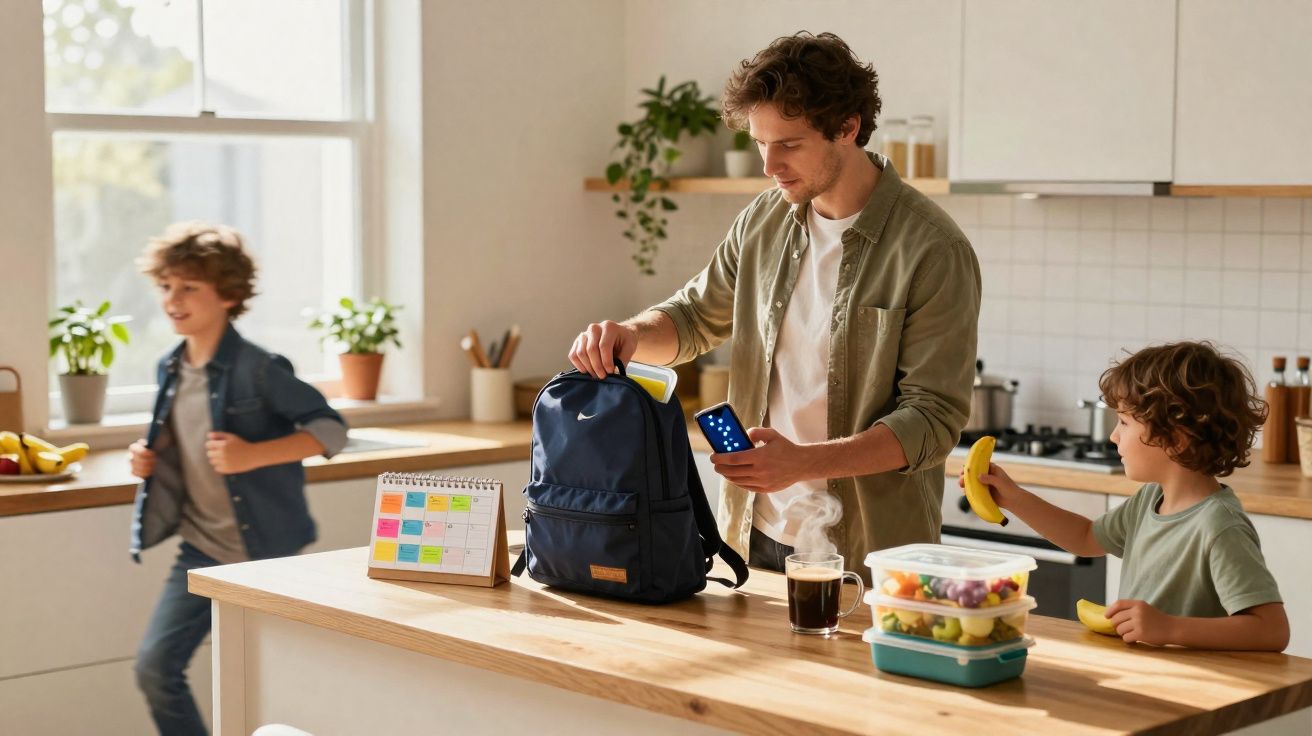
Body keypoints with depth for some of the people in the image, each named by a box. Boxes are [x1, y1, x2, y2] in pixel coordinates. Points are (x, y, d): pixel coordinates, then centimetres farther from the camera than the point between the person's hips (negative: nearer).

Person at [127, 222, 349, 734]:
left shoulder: (258, 369, -16)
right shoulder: (171, 370, 5)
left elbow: (331, 431, -16)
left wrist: (251, 455, -27)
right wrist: (149, 459, -1)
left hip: (266, 553, -6)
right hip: (201, 552, 6)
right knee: (155, 667, -2)